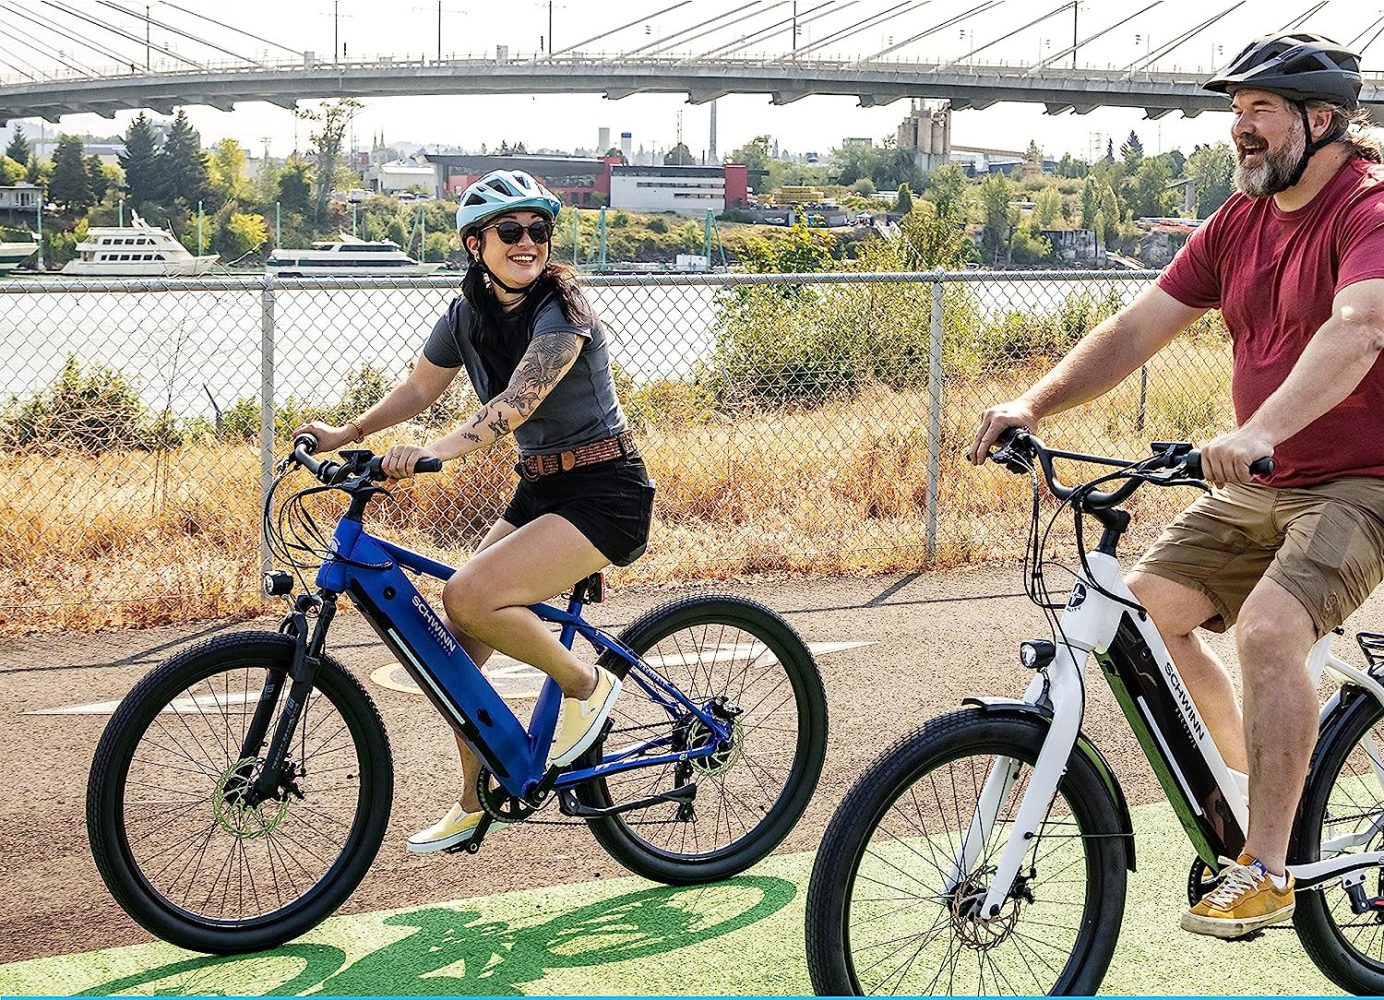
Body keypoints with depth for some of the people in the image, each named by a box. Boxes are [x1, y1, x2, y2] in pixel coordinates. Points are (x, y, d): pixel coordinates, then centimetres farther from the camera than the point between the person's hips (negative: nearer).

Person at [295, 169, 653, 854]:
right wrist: (348, 433, 0)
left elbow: (516, 402, -33)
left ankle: (586, 685, -3)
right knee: (454, 643, 2)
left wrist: (436, 451, -46)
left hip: (605, 494, -8)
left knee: (469, 597, -26)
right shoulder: (469, 314, 3)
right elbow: (420, 389, 15)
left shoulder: (561, 311, -18)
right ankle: (475, 802, 19)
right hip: (539, 490, 8)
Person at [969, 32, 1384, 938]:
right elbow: (1137, 329, 5)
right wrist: (1032, 405, -8)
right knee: (1146, 605, -2)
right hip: (1259, 487, 8)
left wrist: (1259, 431, -50)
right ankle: (1253, 780, 15)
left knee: (1267, 627, -28)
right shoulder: (1240, 222, 8)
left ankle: (1265, 871, -18)